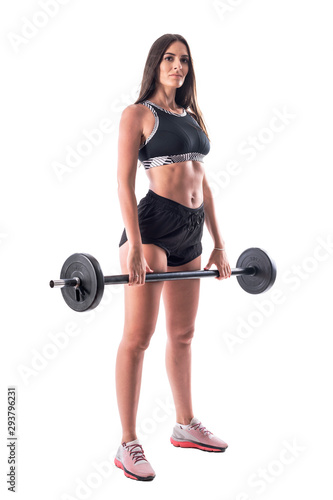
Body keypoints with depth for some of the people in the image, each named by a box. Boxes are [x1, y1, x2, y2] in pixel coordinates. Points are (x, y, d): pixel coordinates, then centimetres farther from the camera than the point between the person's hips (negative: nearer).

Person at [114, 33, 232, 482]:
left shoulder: (193, 117, 18)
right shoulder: (138, 114, -1)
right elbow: (125, 182, -10)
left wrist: (218, 244, 14)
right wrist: (134, 246, -20)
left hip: (190, 231, 7)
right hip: (153, 224, -7)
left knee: (183, 334, 15)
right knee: (138, 336, -6)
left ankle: (186, 426, 29)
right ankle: (128, 445, 1)